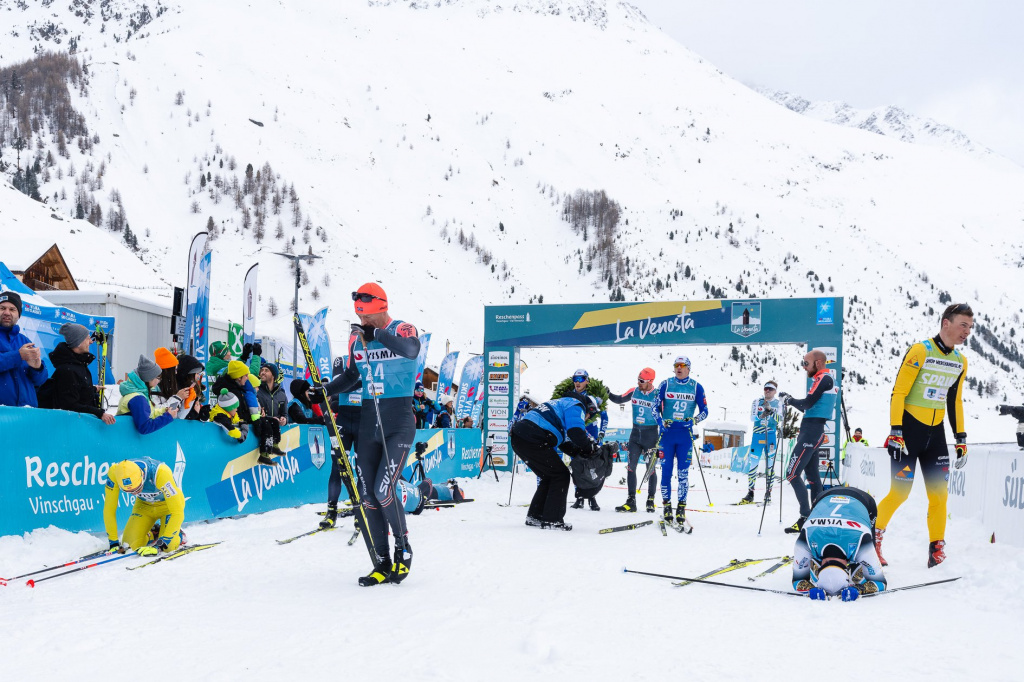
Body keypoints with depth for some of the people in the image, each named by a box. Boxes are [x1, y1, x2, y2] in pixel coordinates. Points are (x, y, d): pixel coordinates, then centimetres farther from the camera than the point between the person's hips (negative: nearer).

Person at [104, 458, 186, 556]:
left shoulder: (161, 473, -41)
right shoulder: (115, 472, -31)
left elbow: (177, 513, -38)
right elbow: (109, 510, -18)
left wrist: (159, 546, -41)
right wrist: (113, 542, -20)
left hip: (167, 503, -4)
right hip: (144, 505, 4)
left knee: (168, 546, -24)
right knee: (130, 545, -14)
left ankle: (180, 535, 10)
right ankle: (151, 534, 17)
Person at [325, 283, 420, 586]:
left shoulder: (403, 330, -7)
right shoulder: (356, 339, 8)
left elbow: (410, 350, -31)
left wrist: (376, 334, -38)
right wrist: (326, 390, 5)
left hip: (399, 421, -6)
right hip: (368, 421, 6)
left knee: (383, 489, -15)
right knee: (368, 495, 2)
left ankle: (404, 549, 7)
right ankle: (382, 563, 11)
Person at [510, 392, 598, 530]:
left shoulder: (562, 404, 33)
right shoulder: (576, 405, 3)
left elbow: (565, 443, 31)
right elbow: (576, 432, -15)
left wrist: (582, 453, 18)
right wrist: (590, 448, 2)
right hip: (533, 440, -10)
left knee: (548, 476, 21)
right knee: (561, 476, 1)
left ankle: (534, 516, 23)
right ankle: (552, 519, 0)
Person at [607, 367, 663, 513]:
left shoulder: (657, 396, -12)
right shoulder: (634, 391, 1)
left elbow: (663, 418, -8)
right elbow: (619, 400, 15)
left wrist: (660, 439, -12)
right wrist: (607, 394, -2)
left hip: (651, 434, -4)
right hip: (636, 433, 4)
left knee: (651, 469, 4)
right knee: (631, 467, -3)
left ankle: (651, 501, 16)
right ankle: (631, 501, -1)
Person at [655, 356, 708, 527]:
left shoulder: (696, 387, 5)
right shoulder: (665, 384, 5)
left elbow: (704, 410, 7)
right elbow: (656, 407, 7)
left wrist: (695, 420, -13)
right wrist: (661, 422, -9)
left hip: (685, 434, 0)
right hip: (667, 432, 0)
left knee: (683, 472, -2)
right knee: (666, 470, -1)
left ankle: (681, 507, 3)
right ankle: (667, 505, 6)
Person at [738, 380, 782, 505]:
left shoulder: (778, 403, 5)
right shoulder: (757, 401, 8)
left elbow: (779, 419, -9)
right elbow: (752, 417, -3)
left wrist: (770, 410, -25)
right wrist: (761, 416, -23)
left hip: (771, 436, -1)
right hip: (757, 436, 1)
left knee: (770, 464, -2)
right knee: (752, 463, -2)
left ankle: (768, 492, 4)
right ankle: (750, 493, 3)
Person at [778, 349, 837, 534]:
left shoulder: (824, 379, -11)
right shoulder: (823, 380, 19)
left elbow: (807, 404, -19)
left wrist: (789, 400, -5)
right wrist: (790, 400, 13)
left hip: (811, 432, -11)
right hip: (813, 430, 11)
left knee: (792, 474, -12)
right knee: (812, 476, 12)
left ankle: (806, 518, -15)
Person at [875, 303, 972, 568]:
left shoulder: (960, 361, 8)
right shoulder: (920, 351, -13)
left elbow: (955, 402, 18)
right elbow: (898, 393, -14)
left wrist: (961, 439, 15)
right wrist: (895, 432, -19)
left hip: (935, 432, 6)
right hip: (909, 429, -6)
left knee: (939, 494, 2)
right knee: (900, 492, -6)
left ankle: (937, 552, 9)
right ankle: (872, 540, 11)